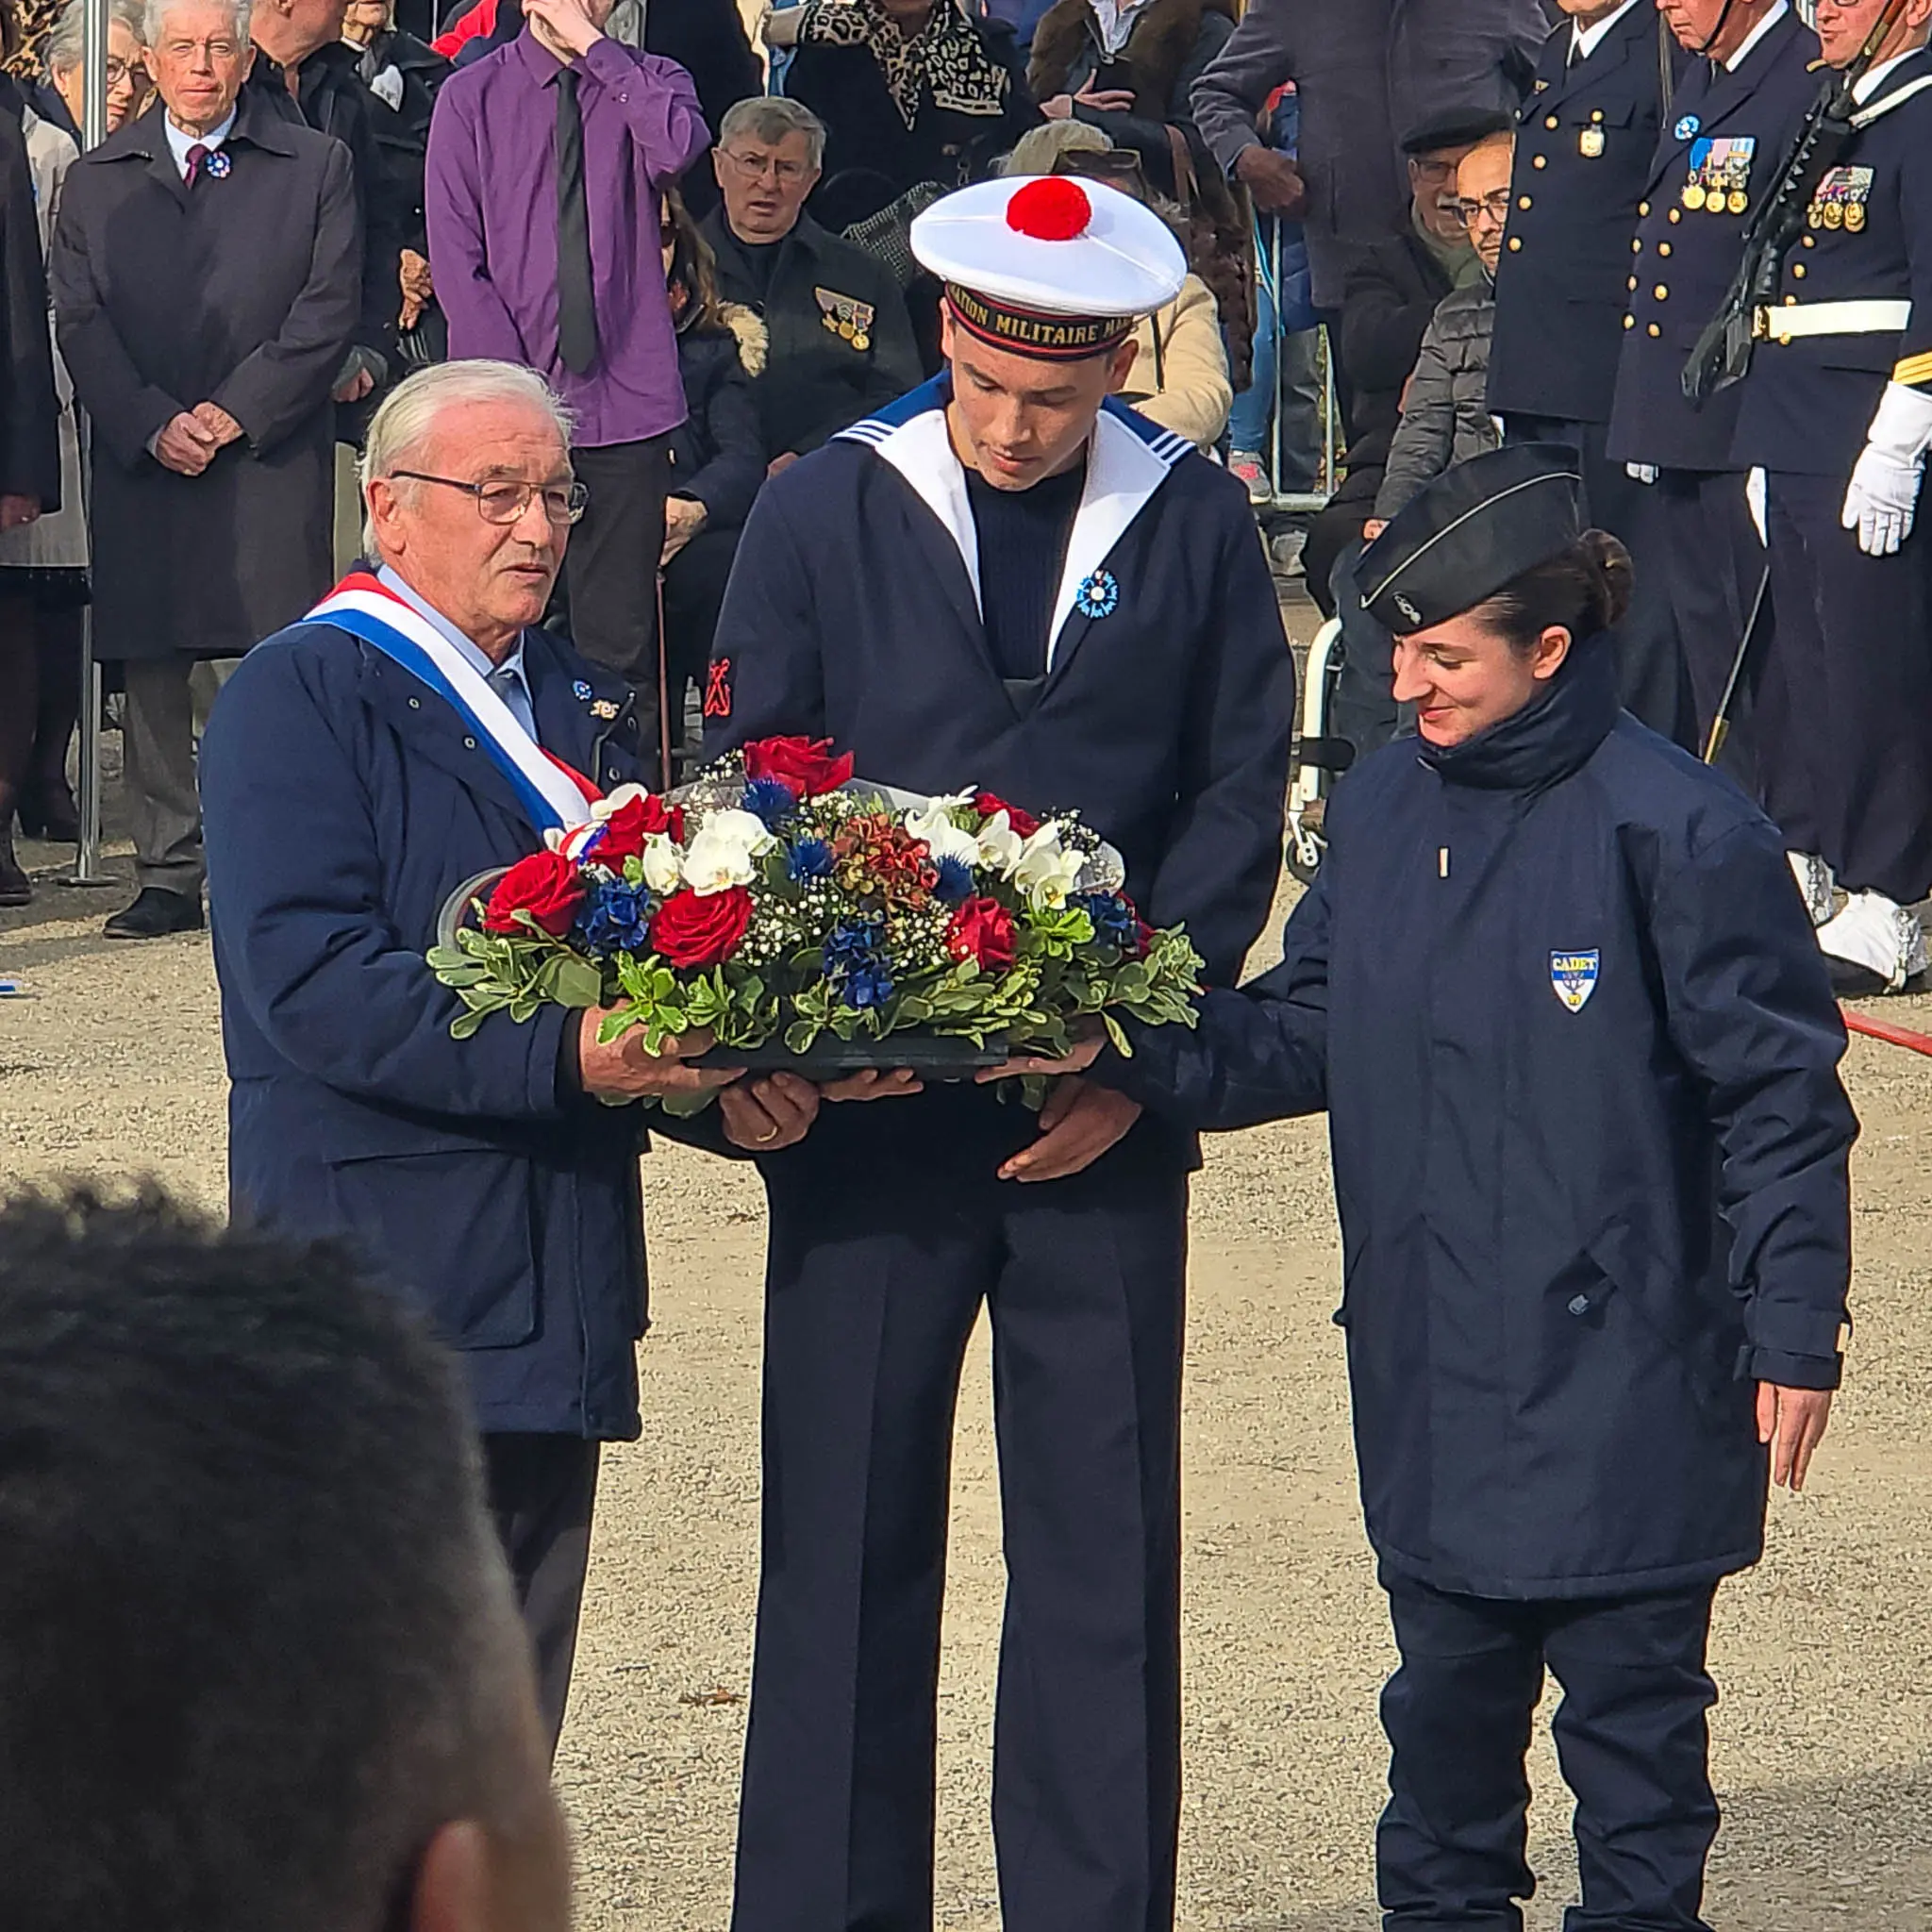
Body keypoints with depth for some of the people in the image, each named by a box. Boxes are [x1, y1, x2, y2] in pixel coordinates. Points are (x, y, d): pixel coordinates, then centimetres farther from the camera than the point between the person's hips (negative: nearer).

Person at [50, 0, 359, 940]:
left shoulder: (314, 167, 8)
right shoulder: (96, 182, 14)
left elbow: (329, 309, 0)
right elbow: (79, 323, 7)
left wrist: (235, 414, -9)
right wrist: (152, 426, -7)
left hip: (272, 461, -2)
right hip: (139, 465, 2)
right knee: (150, 675, 1)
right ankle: (168, 876, 6)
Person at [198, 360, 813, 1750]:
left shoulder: (587, 708, 19)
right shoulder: (302, 697, -5)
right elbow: (307, 982, -18)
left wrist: (722, 1079, -6)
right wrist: (561, 1058, -27)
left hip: (555, 1291, 7)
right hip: (381, 1272, -7)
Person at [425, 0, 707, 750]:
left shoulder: (645, 83, 8)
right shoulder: (472, 97, 5)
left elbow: (677, 146, -17)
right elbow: (456, 260, 0)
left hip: (624, 402, 1)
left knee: (621, 634, -1)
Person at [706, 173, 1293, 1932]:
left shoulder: (1196, 525, 4)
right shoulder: (826, 509, 2)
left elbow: (1240, 801, 4)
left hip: (1104, 1108, 0)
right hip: (866, 1104, 0)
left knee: (1105, 1529, 3)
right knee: (847, 1525, 2)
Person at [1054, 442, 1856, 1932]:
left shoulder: (1674, 831, -14)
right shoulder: (1382, 810, 4)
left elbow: (1781, 1095, -10)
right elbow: (1309, 1033, 9)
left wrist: (1794, 1332, -10)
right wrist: (1131, 1057, -7)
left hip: (1627, 1375, -6)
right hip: (1433, 1371, 6)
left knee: (1630, 1699, 5)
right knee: (1449, 1692, 17)